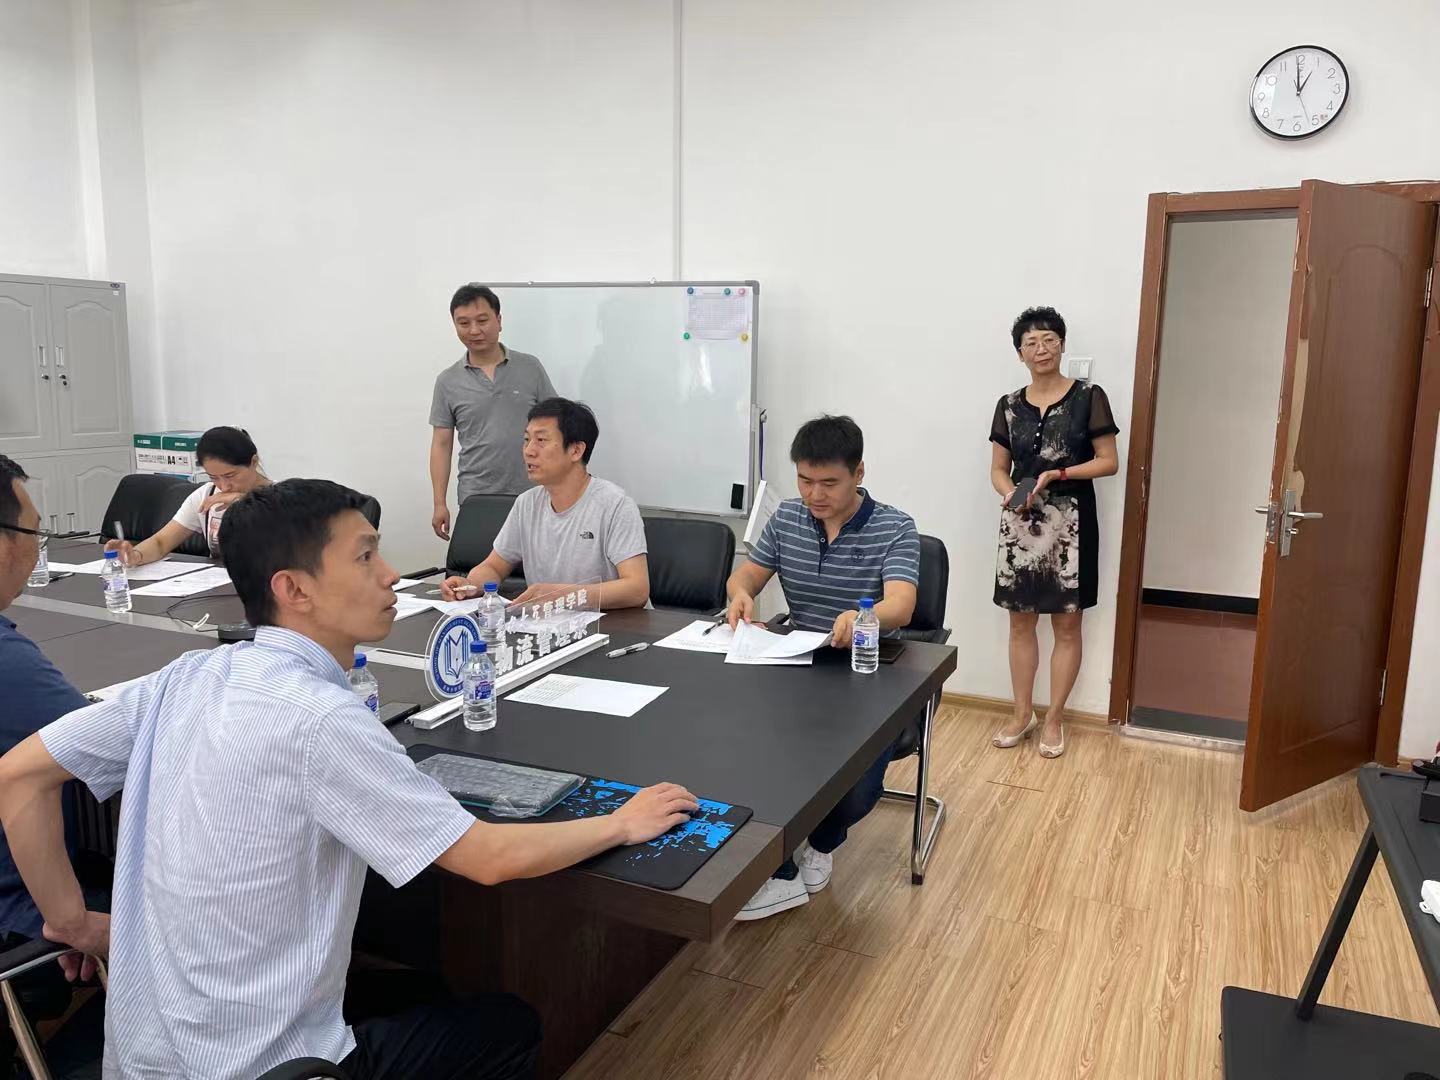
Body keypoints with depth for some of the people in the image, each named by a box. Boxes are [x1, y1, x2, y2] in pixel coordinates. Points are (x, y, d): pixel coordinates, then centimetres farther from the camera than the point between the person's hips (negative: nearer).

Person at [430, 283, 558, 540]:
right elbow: (441, 444, 6)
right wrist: (439, 504, 0)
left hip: (531, 497, 0)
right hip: (475, 500, 1)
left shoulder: (531, 368, 3)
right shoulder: (447, 381, 4)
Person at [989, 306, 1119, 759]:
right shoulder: (1009, 406, 6)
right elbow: (998, 468, 10)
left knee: (1066, 623, 4)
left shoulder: (1089, 397, -3)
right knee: (1021, 620, 9)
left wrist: (1058, 474, -16)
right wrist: (1010, 494, -11)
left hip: (1070, 523, -3)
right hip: (1021, 524, 3)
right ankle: (1022, 714, 22)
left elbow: (1109, 462, -4)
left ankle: (1054, 718, 16)